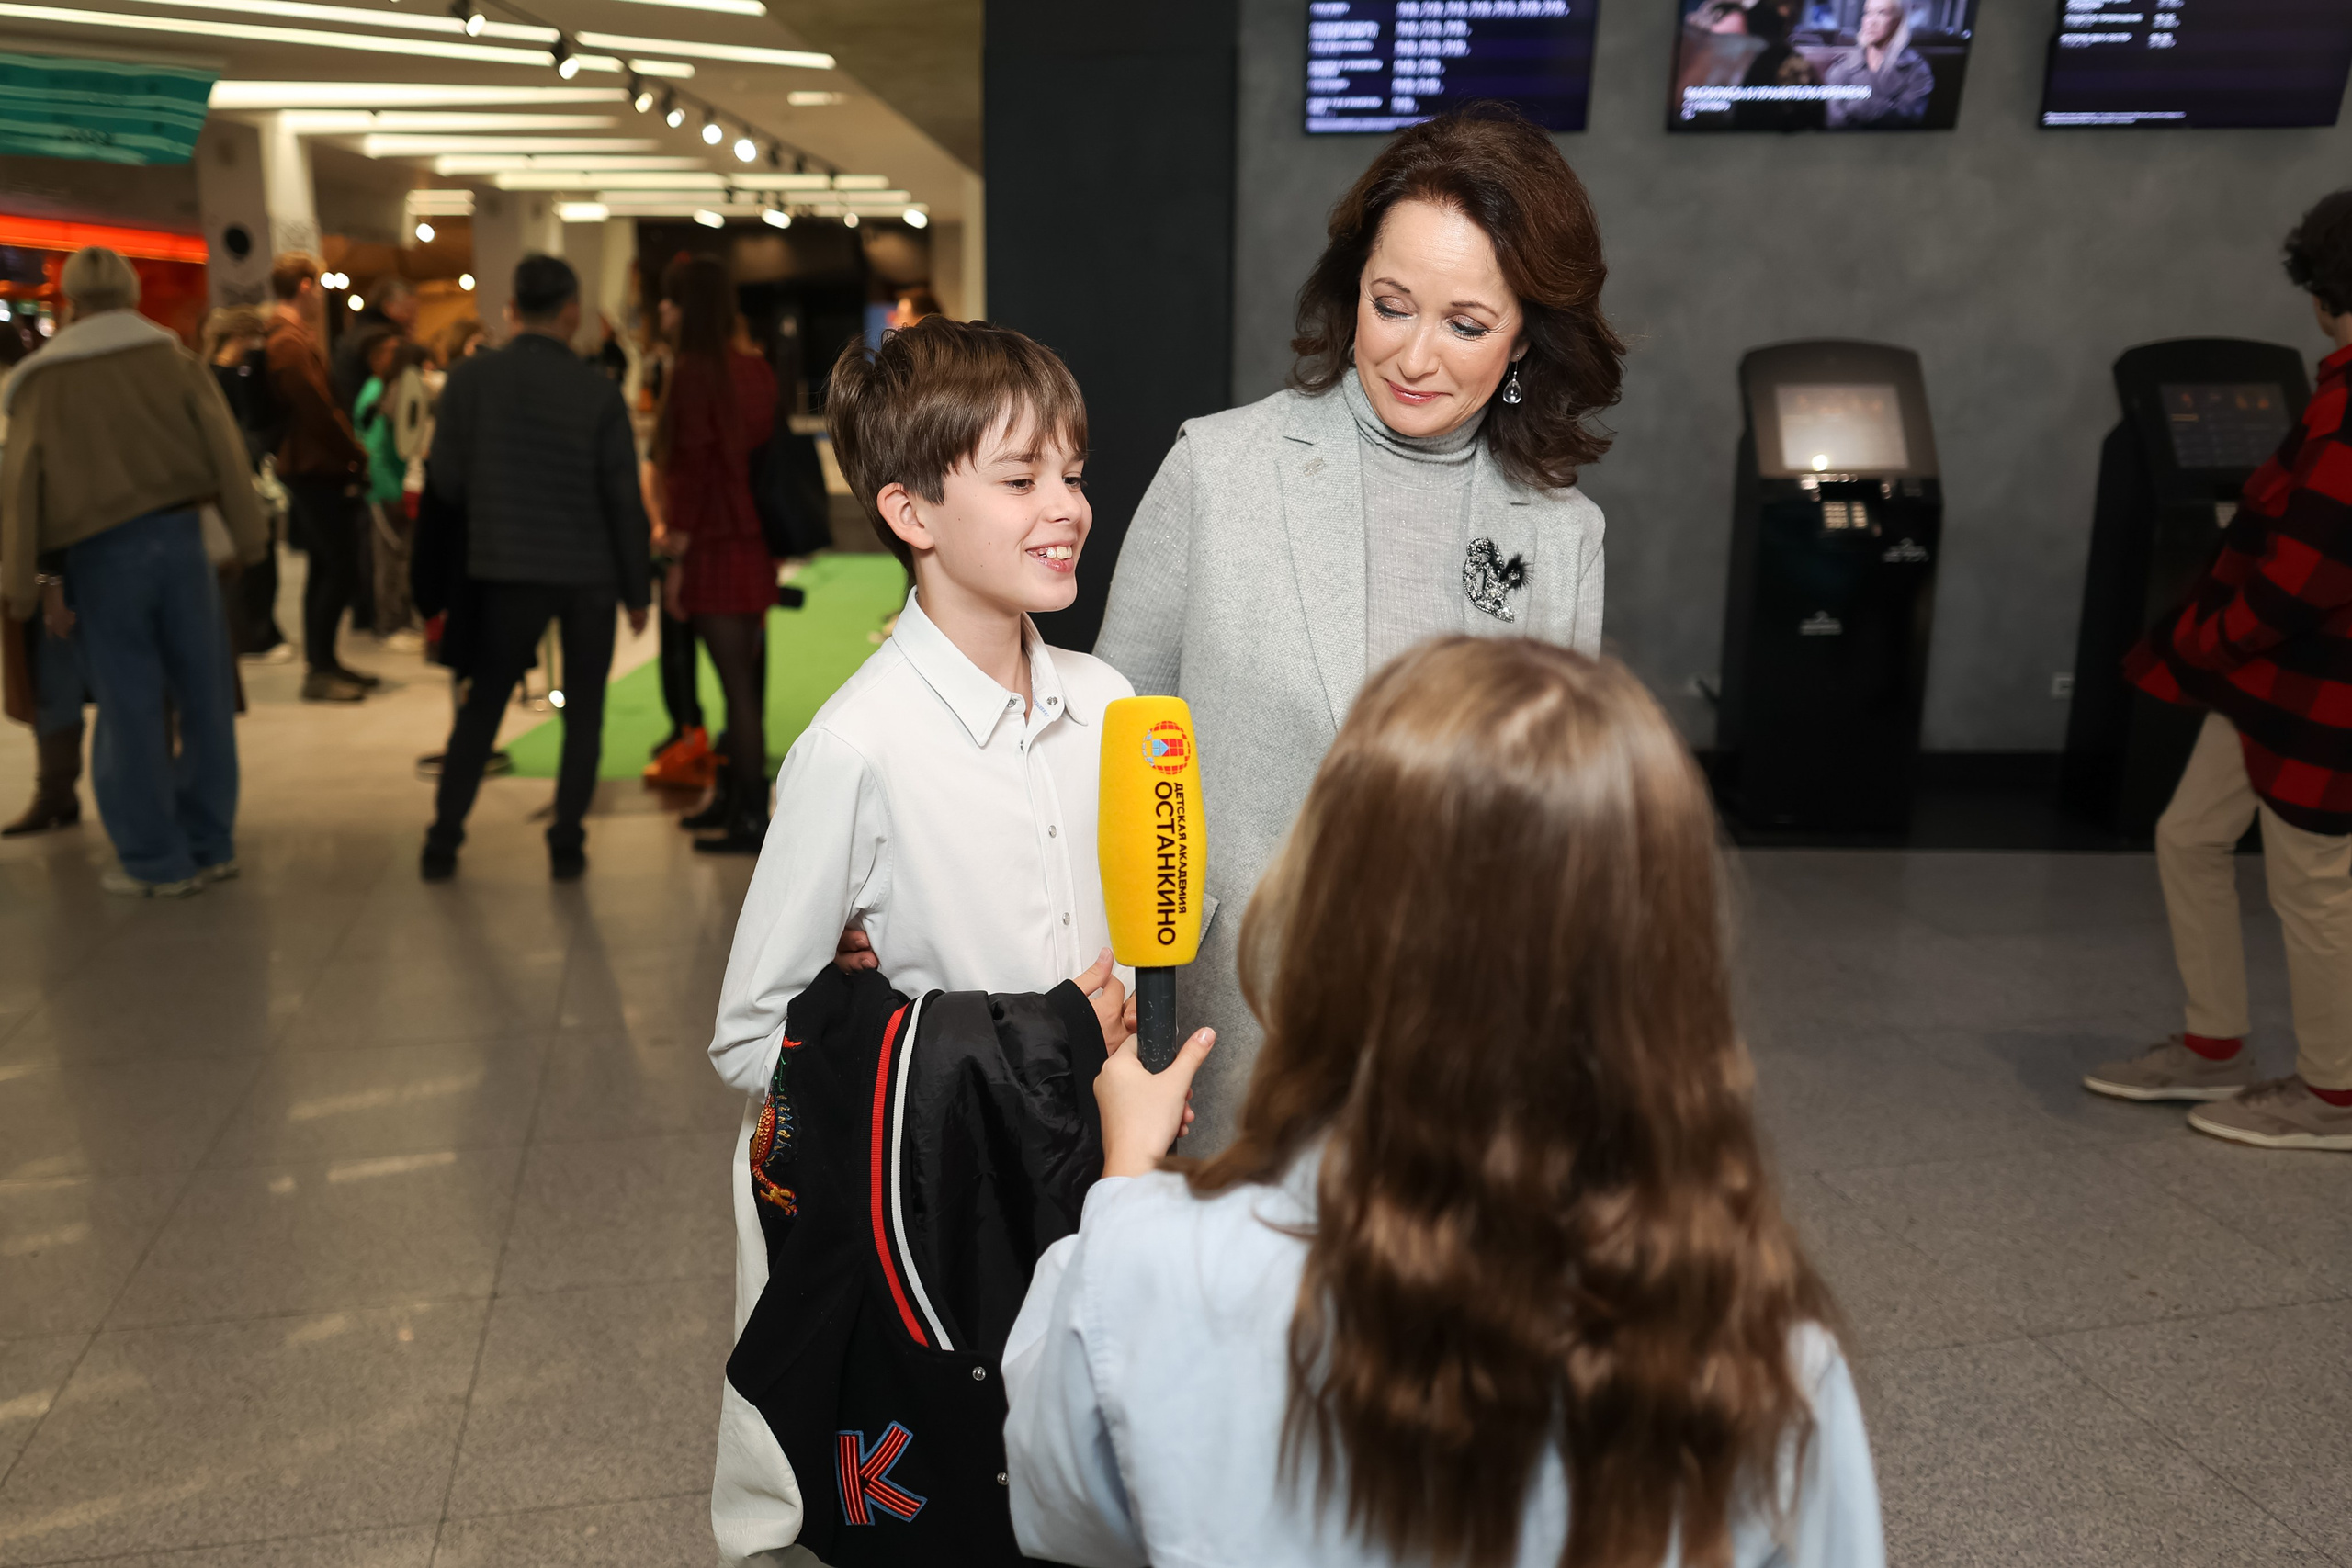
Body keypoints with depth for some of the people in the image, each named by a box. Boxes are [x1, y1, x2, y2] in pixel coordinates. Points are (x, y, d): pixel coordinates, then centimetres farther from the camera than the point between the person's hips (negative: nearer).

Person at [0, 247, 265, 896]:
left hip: (99, 555, -1)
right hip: (178, 537, 1)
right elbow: (224, 448, -3)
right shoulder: (175, 361, 4)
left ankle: (158, 862, 12)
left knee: (130, 708, 5)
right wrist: (247, 538, -2)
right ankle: (210, 845, 17)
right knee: (203, 697, 10)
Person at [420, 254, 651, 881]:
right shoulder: (598, 392, -7)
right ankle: (567, 842, 10)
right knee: (584, 708, 11)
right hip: (591, 571, -1)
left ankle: (443, 840, 13)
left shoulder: (471, 378, -4)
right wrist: (635, 590, 3)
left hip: (508, 570, 1)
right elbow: (624, 499, -5)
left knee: (483, 703, 13)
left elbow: (445, 480, -2)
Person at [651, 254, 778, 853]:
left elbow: (692, 470, -15)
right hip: (759, 545, 8)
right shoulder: (755, 367, 12)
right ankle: (732, 797, 26)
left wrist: (675, 557, -12)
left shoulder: (694, 370, -11)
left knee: (736, 685, -4)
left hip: (716, 548, -8)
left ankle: (751, 819, 1)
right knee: (746, 678, 14)